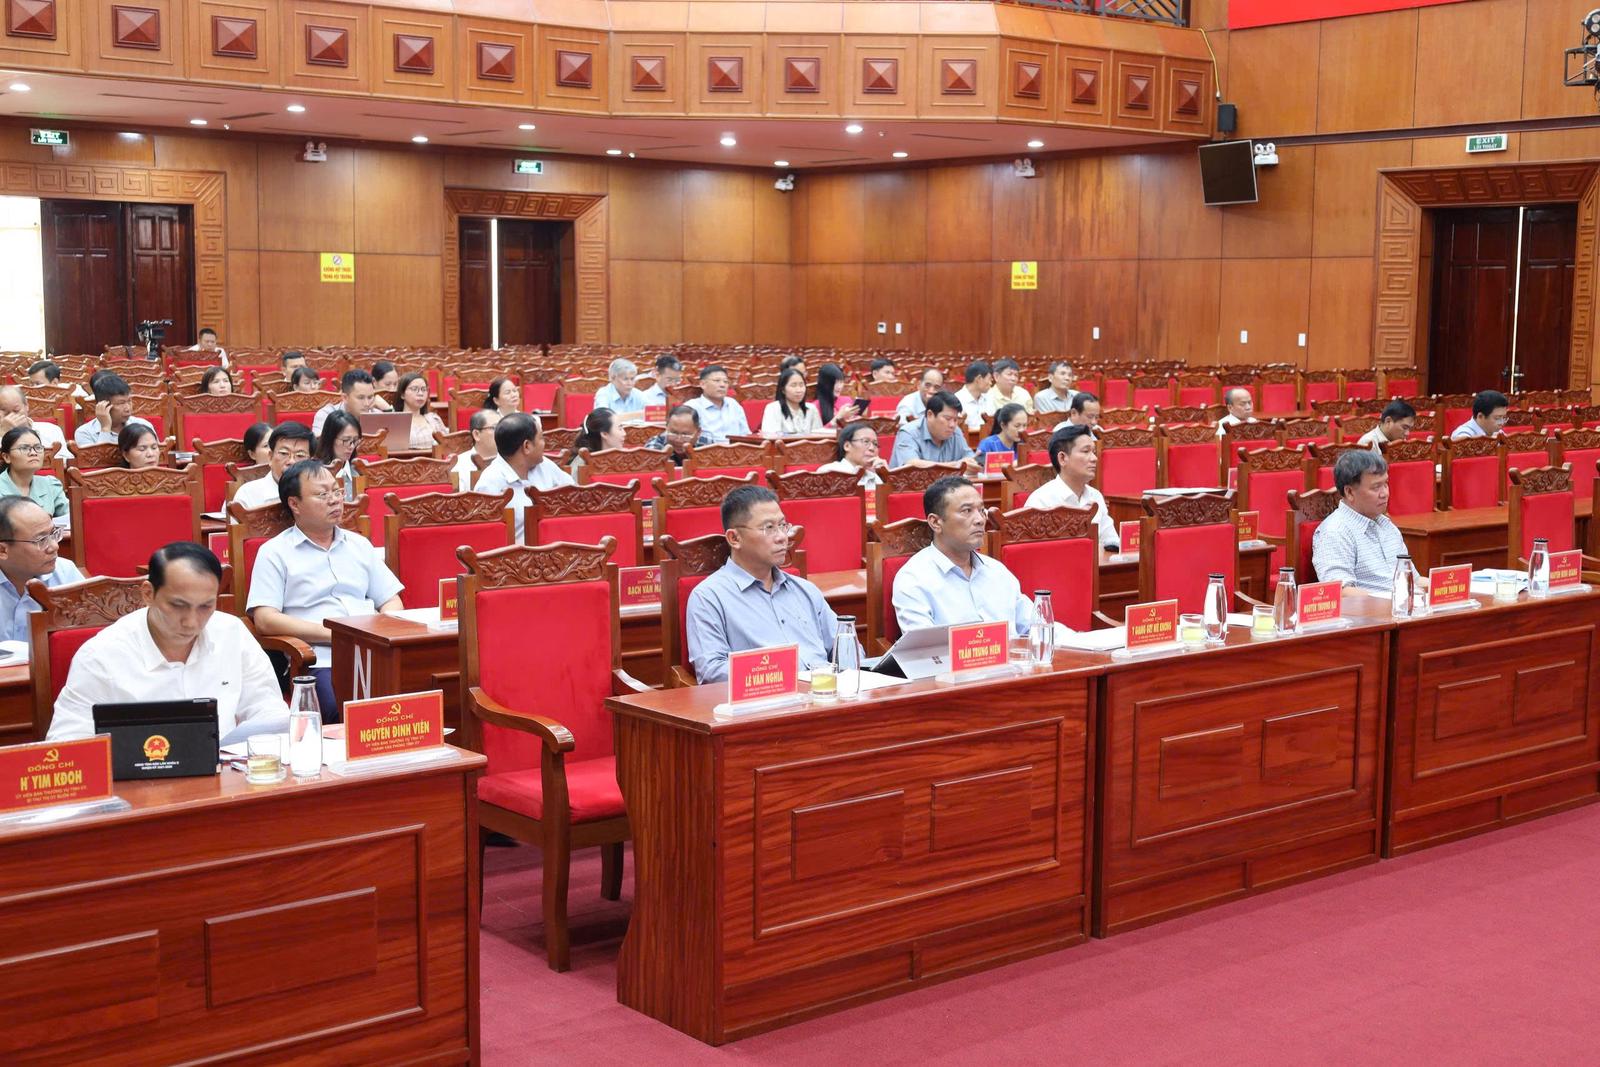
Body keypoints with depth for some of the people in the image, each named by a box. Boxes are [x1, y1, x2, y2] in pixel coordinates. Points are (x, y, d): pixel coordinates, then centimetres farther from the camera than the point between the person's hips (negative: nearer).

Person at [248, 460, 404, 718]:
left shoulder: (359, 545, 22)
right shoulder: (275, 553, 7)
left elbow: (391, 602, 23)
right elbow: (265, 620, -3)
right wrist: (333, 634, -10)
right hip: (321, 661, -4)